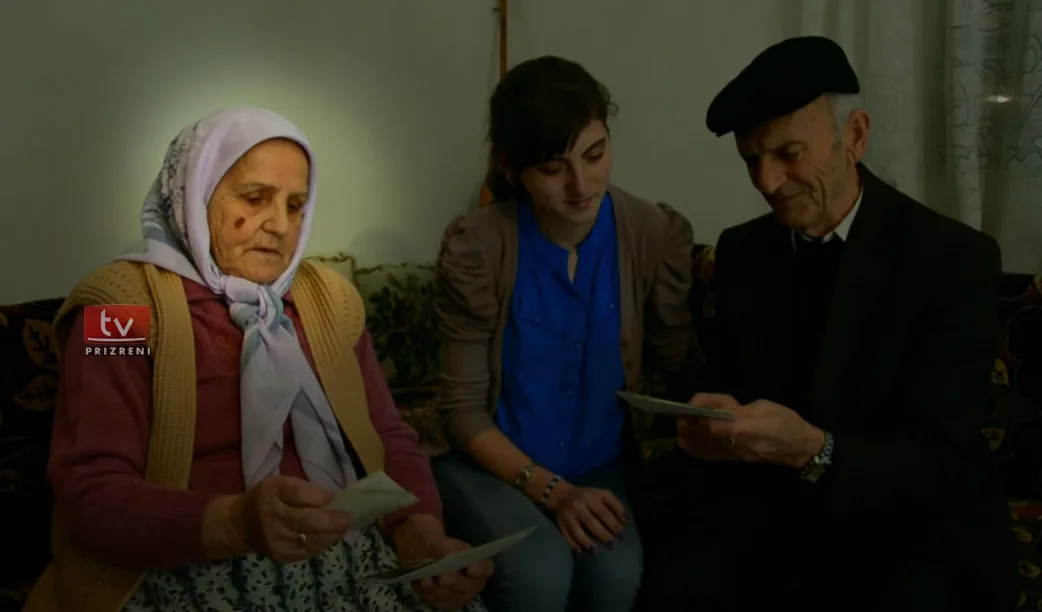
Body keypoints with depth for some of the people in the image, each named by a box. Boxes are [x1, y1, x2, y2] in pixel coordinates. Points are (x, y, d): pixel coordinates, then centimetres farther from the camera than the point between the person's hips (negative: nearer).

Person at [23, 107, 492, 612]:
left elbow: (390, 438, 10)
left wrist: (421, 530, -11)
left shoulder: (328, 299, 12)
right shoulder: (121, 306, -5)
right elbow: (89, 495, -13)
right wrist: (233, 522, -30)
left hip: (346, 558, 4)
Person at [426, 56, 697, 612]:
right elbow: (463, 409, -10)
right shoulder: (475, 248, -15)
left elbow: (681, 370, 0)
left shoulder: (659, 235, -9)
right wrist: (551, 491, -21)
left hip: (601, 465, 2)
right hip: (492, 463, -1)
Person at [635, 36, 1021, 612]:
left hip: (911, 515, -2)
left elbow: (943, 455, -14)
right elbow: (724, 381, 8)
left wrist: (815, 451, -33)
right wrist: (716, 419, -17)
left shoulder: (954, 258, -9)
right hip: (767, 495, 3)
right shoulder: (741, 250, 5)